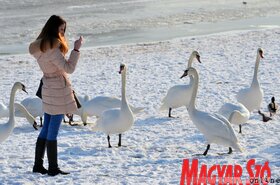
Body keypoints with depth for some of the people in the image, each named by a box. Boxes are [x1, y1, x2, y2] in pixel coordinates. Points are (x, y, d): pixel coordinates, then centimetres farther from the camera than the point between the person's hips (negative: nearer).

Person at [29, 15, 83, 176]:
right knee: (53, 131, -4)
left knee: (46, 129, 15)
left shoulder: (40, 46, 8)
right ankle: (53, 168, 2)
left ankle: (38, 164, 19)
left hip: (48, 89, 9)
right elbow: (69, 68, -21)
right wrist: (76, 49, -16)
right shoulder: (52, 48, -20)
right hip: (58, 90, -9)